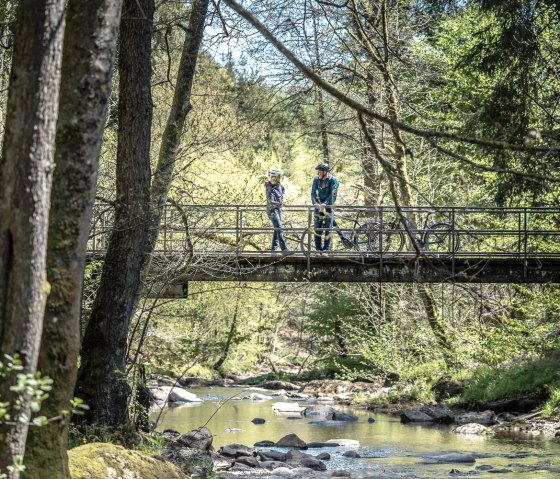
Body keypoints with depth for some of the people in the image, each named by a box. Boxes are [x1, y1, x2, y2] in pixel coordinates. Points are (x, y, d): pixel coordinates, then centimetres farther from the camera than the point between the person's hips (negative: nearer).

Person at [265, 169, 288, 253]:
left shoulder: (279, 184, 1)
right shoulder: (271, 189, -24)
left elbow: (283, 189, 25)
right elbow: (271, 202, -36)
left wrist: (282, 197, 9)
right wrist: (278, 203, -54)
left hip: (278, 209, 9)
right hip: (272, 210, -9)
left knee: (277, 229, 12)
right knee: (279, 229, -15)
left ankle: (274, 248, 18)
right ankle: (284, 249, -21)